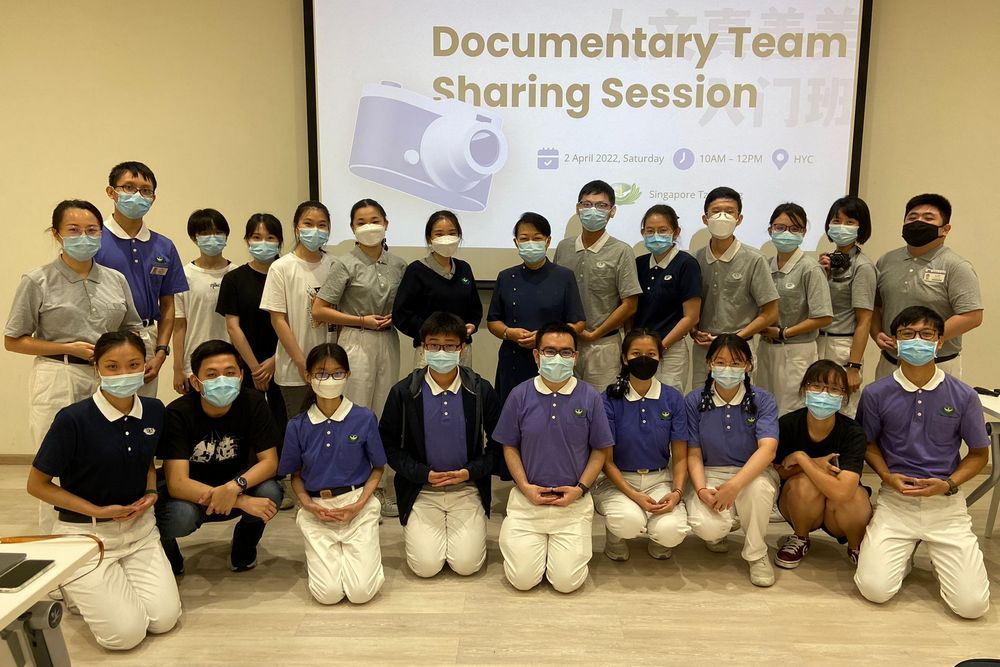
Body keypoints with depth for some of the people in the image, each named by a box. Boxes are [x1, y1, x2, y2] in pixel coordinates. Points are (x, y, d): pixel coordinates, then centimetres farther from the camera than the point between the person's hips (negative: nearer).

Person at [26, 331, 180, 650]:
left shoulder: (154, 411, -5)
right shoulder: (73, 419, -20)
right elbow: (37, 485, -9)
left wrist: (151, 493, -5)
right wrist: (98, 511, -15)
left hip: (139, 527, 4)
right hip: (86, 533, -4)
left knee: (164, 619, -5)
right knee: (126, 633, -10)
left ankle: (119, 578, 24)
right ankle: (73, 586, 19)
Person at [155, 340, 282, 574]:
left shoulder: (253, 404, -16)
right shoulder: (178, 413, -23)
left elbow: (269, 461, -16)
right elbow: (177, 483, -29)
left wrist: (235, 486, -37)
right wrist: (241, 502, -37)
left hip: (235, 487, 2)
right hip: (189, 494, -2)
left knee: (270, 492, -29)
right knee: (180, 516, -36)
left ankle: (243, 548, 5)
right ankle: (168, 553, 4)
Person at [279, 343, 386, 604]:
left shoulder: (364, 418, -5)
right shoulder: (297, 426, -1)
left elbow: (377, 468, 3)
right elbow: (295, 475, 10)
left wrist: (358, 505, -10)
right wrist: (308, 505, -8)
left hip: (358, 506, -1)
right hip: (316, 509, 1)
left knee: (361, 592, -12)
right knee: (327, 594, -10)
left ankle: (362, 550, 20)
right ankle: (321, 554, 22)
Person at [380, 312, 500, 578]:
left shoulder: (481, 391, -4)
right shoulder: (403, 392, -5)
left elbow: (497, 443, 3)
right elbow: (389, 444, 1)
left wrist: (470, 471, -12)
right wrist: (423, 474, -11)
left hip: (468, 488, 0)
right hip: (421, 490, 0)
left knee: (467, 564, -10)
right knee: (426, 566, -10)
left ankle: (466, 533, 22)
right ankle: (417, 532, 23)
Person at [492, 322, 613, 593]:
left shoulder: (589, 398, -5)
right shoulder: (520, 395, -4)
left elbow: (600, 450, 3)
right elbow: (510, 447, 4)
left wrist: (580, 488, -9)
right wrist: (525, 486, -8)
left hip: (574, 503, 0)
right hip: (527, 499, 1)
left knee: (567, 582, -5)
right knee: (522, 579, -3)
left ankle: (567, 547, 28)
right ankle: (536, 544, 28)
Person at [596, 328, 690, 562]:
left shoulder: (672, 399, 0)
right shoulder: (610, 400, -8)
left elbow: (680, 457, 3)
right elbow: (607, 460, -6)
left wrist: (677, 492, -15)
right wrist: (635, 496, -18)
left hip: (660, 480, 2)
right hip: (618, 480, -2)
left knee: (671, 532, -26)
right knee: (629, 522, -33)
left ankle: (658, 539, 13)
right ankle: (615, 536, 6)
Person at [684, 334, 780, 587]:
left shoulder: (762, 400, -8)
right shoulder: (694, 402, -4)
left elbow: (768, 449, -22)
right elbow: (693, 454, -4)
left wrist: (734, 485, -35)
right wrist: (701, 490, -23)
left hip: (752, 473, 0)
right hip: (709, 474, 0)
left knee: (760, 486, -38)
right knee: (706, 526, -30)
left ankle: (756, 554, -8)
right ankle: (719, 531, 13)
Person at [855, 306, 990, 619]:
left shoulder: (963, 396, -4)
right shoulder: (876, 393, -4)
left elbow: (979, 453, 7)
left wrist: (948, 484, -10)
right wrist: (887, 476, -10)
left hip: (946, 503, 0)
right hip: (895, 500, 0)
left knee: (971, 604, -10)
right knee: (874, 589, -14)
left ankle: (937, 554, 22)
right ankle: (905, 552, 20)